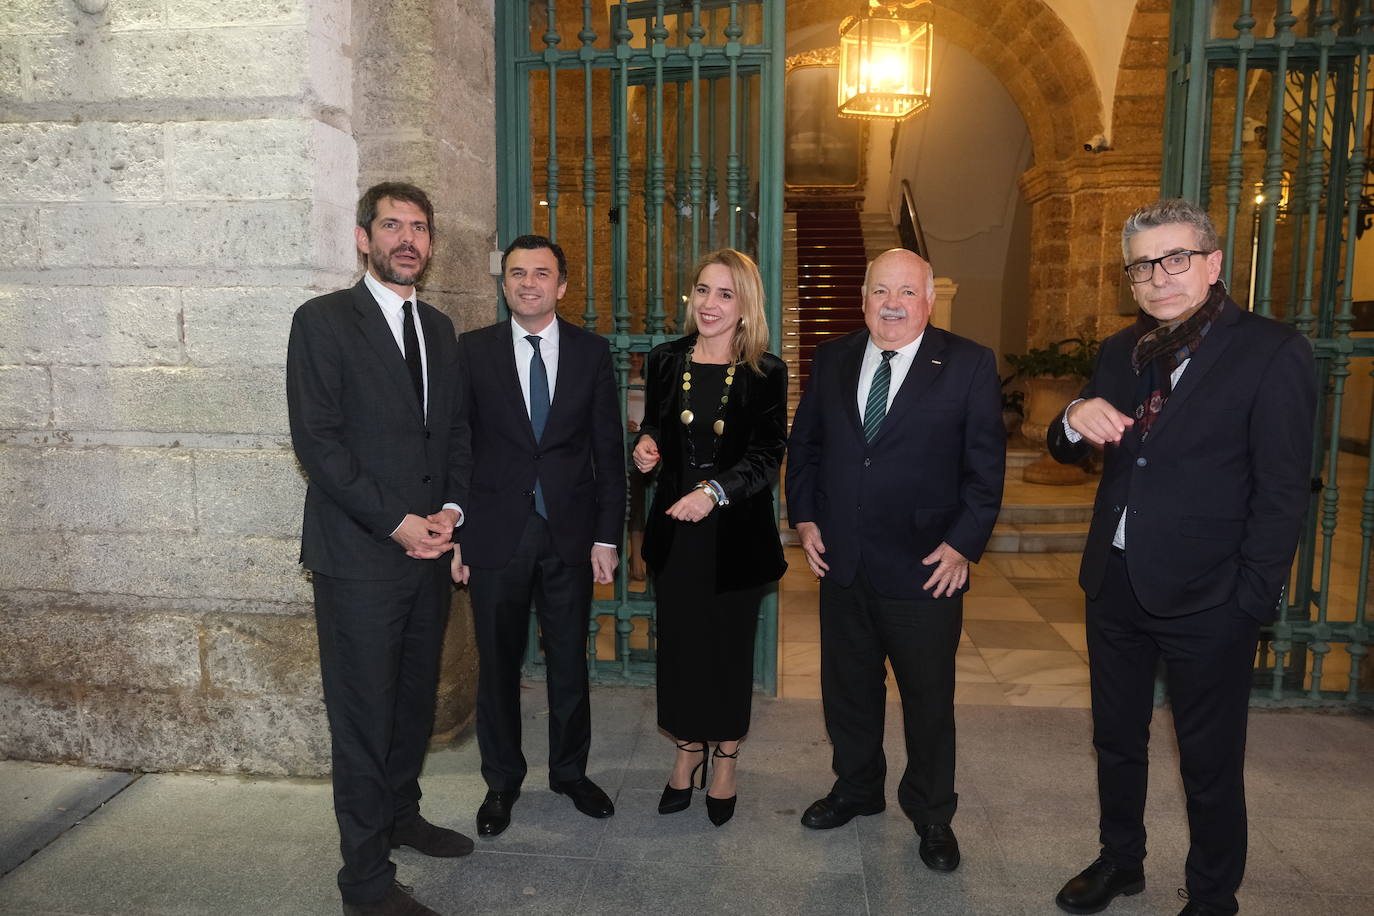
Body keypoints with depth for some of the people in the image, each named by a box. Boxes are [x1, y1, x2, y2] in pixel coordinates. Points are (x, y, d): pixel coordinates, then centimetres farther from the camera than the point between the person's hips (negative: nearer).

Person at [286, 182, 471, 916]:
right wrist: (394, 522, -14)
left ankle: (402, 817, 37)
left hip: (428, 550, 6)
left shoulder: (439, 329, 14)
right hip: (359, 554, -6)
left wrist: (450, 510, -1)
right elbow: (316, 441, -12)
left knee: (415, 702, 17)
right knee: (364, 714, 2)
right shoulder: (323, 321, -5)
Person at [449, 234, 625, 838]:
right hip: (495, 534, 0)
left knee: (569, 661, 12)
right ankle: (501, 782, 31)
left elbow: (608, 451, 2)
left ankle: (570, 771, 33)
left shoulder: (591, 352, 2)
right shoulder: (473, 350, 1)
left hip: (570, 533, 1)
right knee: (497, 664, 11)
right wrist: (455, 534, -3)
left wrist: (607, 537, -2)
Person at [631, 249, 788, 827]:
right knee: (679, 640, 10)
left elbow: (766, 457, -12)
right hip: (674, 529, 3)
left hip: (736, 531, -2)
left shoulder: (765, 374, -6)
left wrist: (714, 490, -27)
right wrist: (645, 448, -7)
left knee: (730, 643, 9)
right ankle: (688, 753, 31)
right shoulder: (665, 362, 4)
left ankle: (725, 762, 29)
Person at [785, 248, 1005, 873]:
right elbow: (804, 444, 11)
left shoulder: (969, 365, -6)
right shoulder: (832, 360, 5)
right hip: (841, 563, 4)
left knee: (929, 699, 10)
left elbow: (985, 464, -6)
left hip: (926, 567, -3)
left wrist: (963, 543, -11)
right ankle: (856, 789, 41)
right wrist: (804, 517, 2)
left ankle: (931, 815, 32)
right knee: (847, 687, 18)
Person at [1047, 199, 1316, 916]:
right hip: (1114, 585, 6)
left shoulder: (1272, 353, -10)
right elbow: (1065, 452, 10)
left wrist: (1251, 603, -14)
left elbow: (1283, 492, -11)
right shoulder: (1121, 352, 7)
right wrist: (1077, 420, -13)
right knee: (1116, 741, 20)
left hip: (1205, 596, -5)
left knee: (1210, 762, 11)